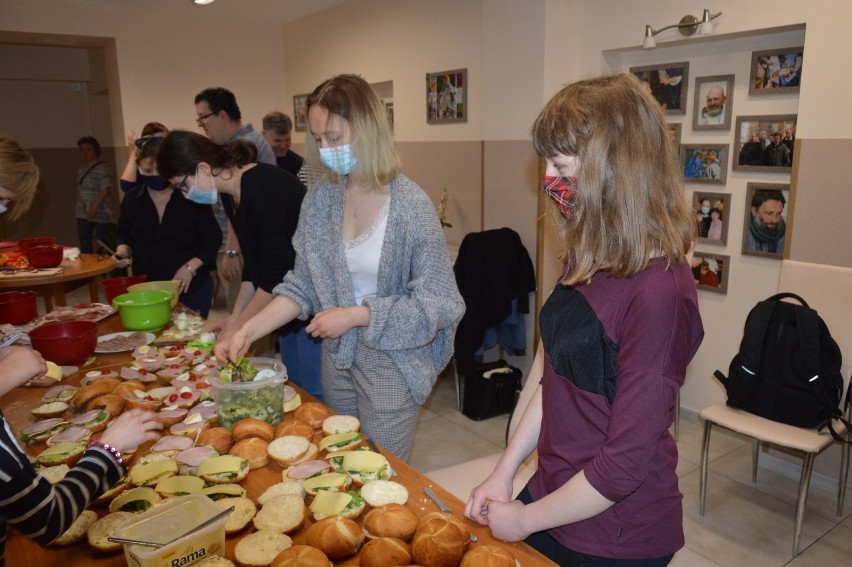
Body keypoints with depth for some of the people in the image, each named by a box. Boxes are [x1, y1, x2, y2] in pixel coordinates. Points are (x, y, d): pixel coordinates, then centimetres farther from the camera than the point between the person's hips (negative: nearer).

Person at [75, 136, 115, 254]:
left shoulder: (103, 168, -8)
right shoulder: (81, 169, 13)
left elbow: (105, 190, -14)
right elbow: (79, 188, 17)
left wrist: (94, 208, -19)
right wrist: (80, 202, -2)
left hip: (101, 212, -6)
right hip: (83, 213, 6)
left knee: (103, 243, 0)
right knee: (84, 242, 5)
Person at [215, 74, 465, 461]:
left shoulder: (411, 205, -18)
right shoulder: (320, 201, -2)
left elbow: (436, 303, -16)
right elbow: (302, 285, 2)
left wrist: (353, 315, -19)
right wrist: (247, 332, -10)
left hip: (391, 362, -5)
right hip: (337, 356, 5)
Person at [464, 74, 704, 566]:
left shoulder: (658, 291, -26)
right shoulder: (590, 260, 0)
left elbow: (625, 464, -24)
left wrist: (525, 520, -12)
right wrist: (504, 473, 2)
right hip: (555, 490, 7)